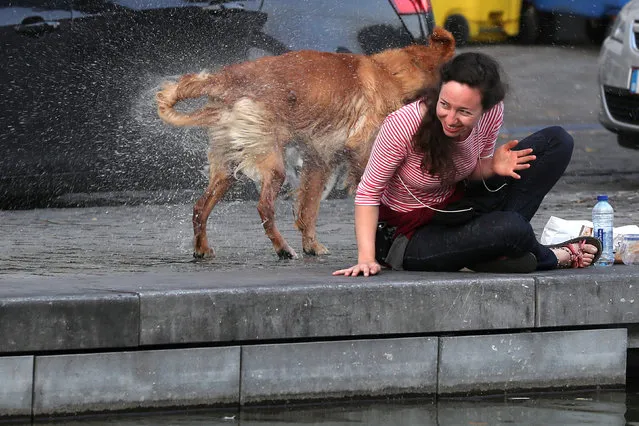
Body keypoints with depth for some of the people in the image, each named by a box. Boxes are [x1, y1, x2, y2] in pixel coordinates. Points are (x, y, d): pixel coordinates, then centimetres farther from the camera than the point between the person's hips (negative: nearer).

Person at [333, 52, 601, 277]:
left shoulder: (491, 115, -13)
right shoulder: (403, 125, -28)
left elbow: (472, 171, 5)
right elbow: (368, 192, -20)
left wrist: (494, 167, -19)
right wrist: (366, 258, -30)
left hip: (458, 210, 6)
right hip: (411, 234, -6)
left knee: (557, 141, -1)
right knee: (510, 229, -35)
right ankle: (552, 258, 3)